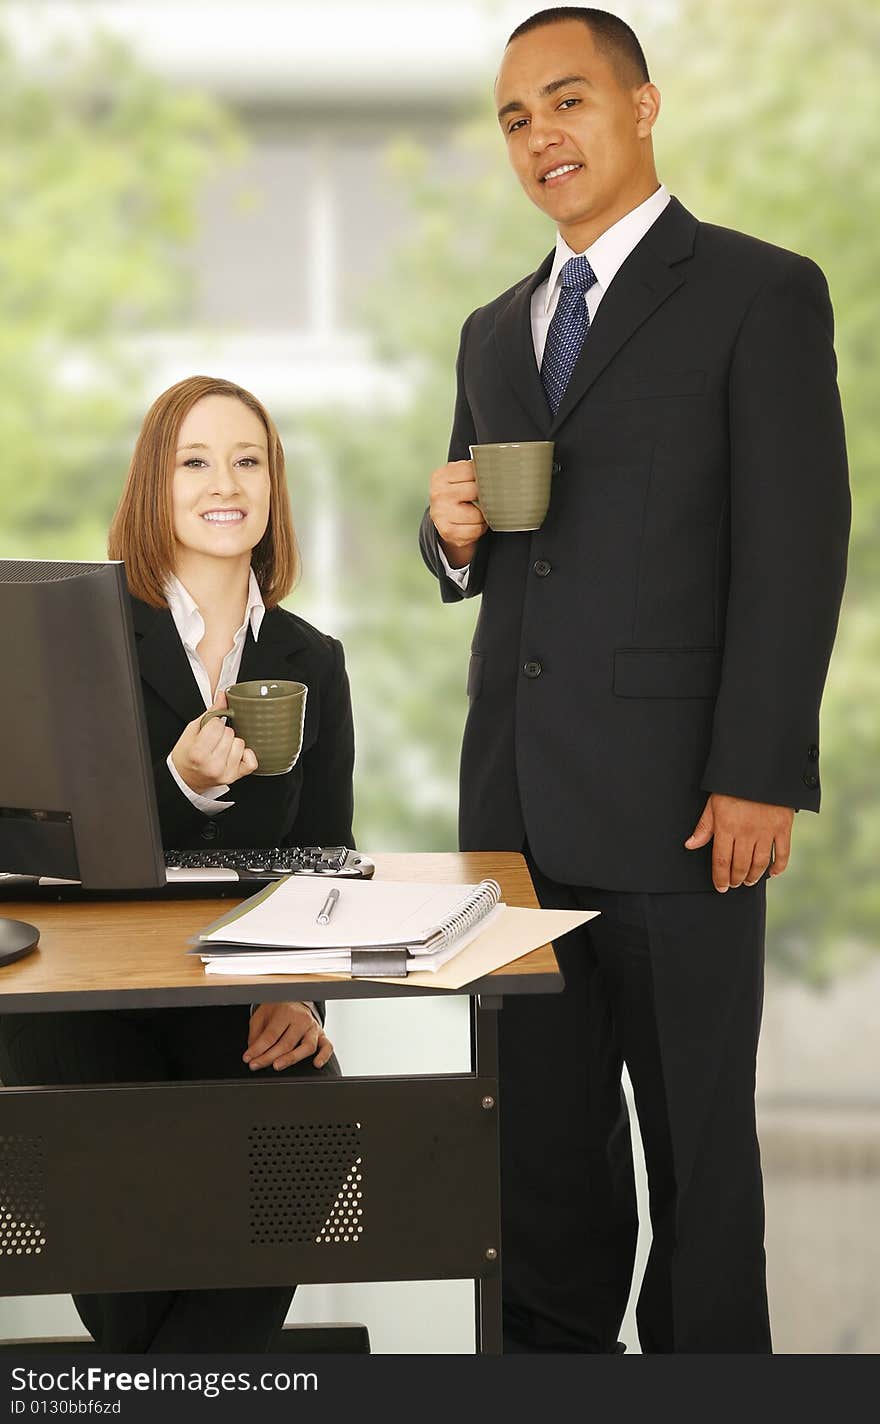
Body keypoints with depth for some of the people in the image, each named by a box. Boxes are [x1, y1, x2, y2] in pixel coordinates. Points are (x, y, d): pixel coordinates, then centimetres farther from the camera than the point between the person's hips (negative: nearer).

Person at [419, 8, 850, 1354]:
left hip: (671, 792, -6)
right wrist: (451, 534, 0)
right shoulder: (495, 330, 19)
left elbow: (796, 550, -10)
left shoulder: (762, 294, -3)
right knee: (540, 1121, 13)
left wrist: (758, 778, -16)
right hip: (517, 790, 6)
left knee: (695, 1126, 3)